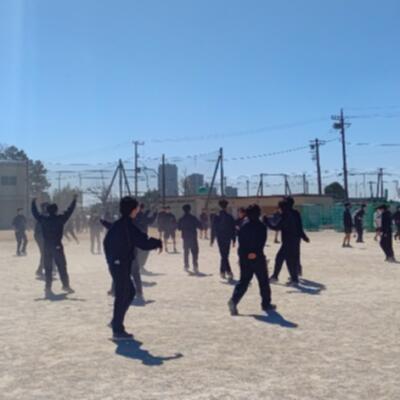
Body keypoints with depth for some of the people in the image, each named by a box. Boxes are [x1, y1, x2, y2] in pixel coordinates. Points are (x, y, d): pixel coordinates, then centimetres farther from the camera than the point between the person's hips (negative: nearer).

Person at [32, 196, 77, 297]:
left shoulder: (43, 219, 1)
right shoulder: (60, 219, -7)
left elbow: (35, 213, 17)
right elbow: (69, 211, 3)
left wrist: (33, 202, 31)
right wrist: (74, 200, 13)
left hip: (46, 246, 3)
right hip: (57, 246, -3)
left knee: (48, 268, 8)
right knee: (62, 266, 7)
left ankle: (48, 288, 6)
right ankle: (66, 286, 12)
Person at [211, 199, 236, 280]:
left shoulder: (216, 217, -4)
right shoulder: (230, 217, -4)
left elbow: (213, 230, -1)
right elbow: (233, 229, -2)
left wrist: (212, 240, 6)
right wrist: (234, 240, 4)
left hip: (220, 239, -1)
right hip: (227, 239, 1)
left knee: (223, 256, -1)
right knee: (225, 256, 14)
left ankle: (229, 272, -13)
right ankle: (222, 272, 18)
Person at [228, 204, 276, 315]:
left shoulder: (243, 226, 7)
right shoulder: (261, 226, -9)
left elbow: (240, 241, 8)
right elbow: (261, 242, -16)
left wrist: (245, 253, 10)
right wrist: (255, 253, -15)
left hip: (244, 257, 5)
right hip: (257, 257, -4)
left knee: (243, 281, 6)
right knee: (263, 281, 12)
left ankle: (234, 300, -14)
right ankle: (266, 304, 23)